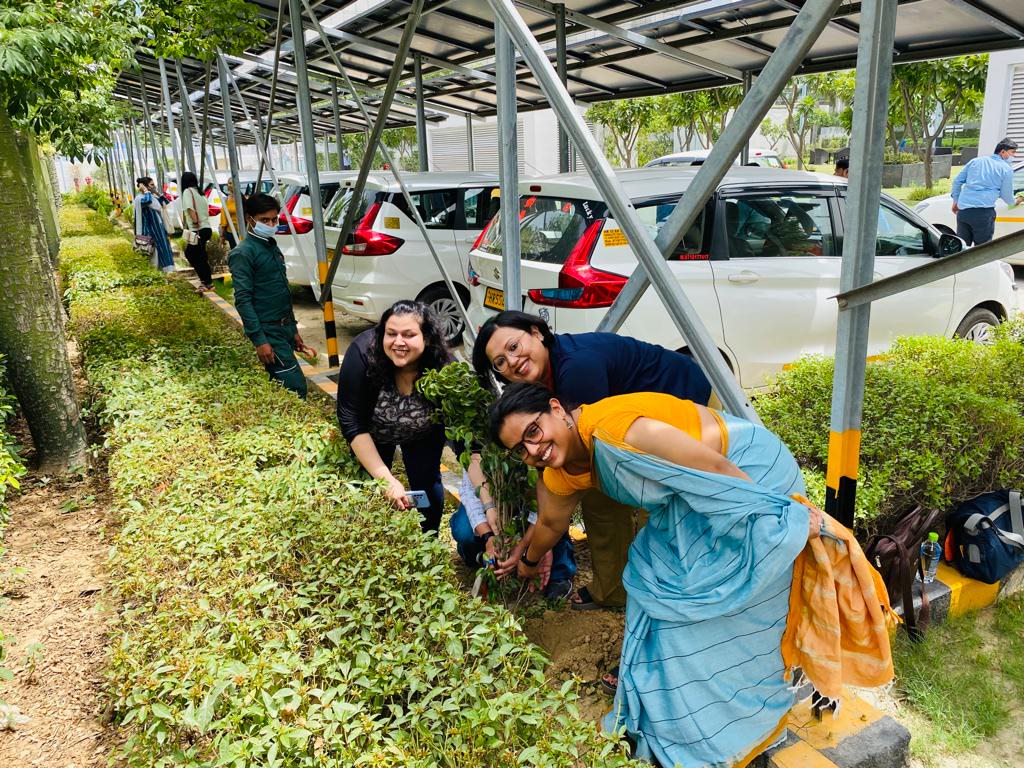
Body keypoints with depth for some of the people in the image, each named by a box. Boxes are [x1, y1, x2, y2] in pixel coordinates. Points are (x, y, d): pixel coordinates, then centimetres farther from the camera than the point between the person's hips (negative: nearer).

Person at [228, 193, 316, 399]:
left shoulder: (273, 248, 15)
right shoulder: (244, 254, -10)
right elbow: (242, 299, -16)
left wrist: (293, 330, 21)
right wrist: (259, 340, -22)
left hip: (285, 328, 8)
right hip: (268, 332, -8)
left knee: (278, 384, 12)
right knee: (295, 387, -13)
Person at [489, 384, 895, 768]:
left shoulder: (611, 430, -33)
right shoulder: (562, 474, -2)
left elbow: (716, 468, -29)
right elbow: (550, 523, 21)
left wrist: (794, 518, -22)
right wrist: (528, 563, 38)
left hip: (751, 472, -9)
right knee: (658, 571, 11)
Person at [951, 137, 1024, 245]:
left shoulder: (976, 161, 17)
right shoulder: (1006, 169, 3)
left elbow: (957, 181, 16)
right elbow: (1007, 196, 8)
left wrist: (956, 200, 24)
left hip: (963, 210, 5)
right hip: (983, 213, -5)